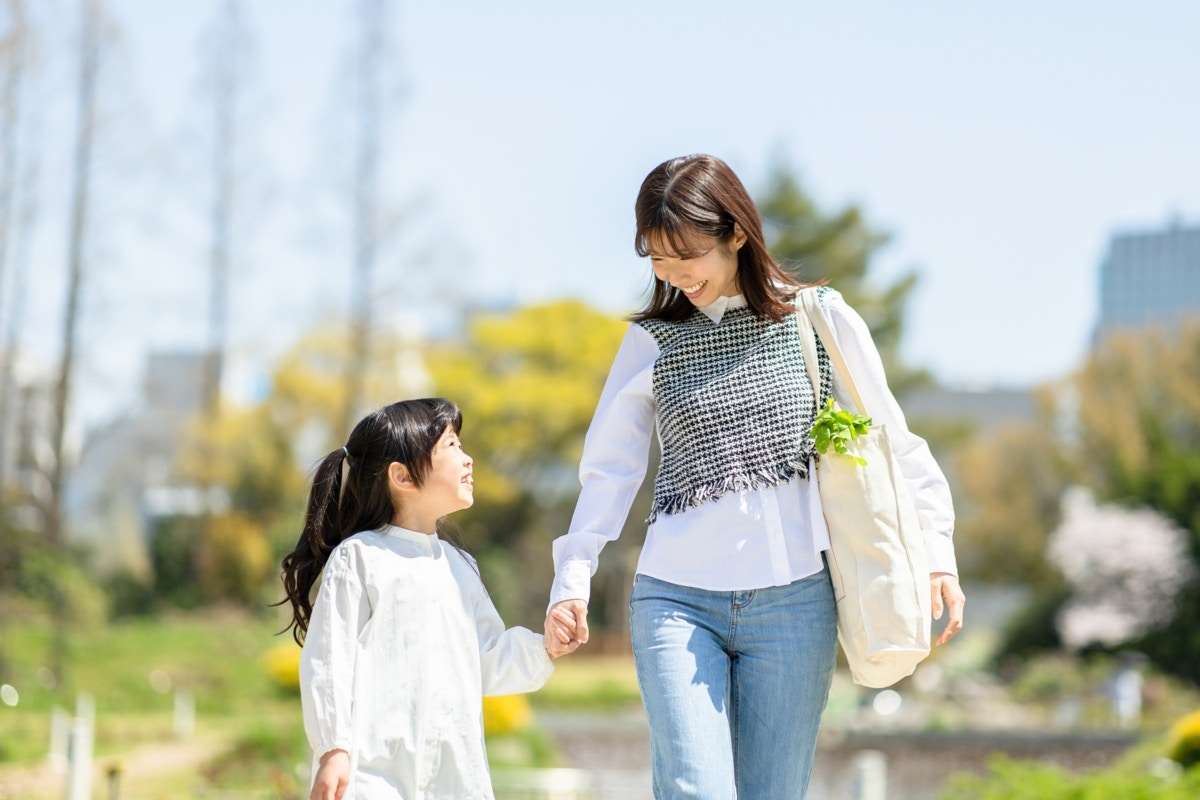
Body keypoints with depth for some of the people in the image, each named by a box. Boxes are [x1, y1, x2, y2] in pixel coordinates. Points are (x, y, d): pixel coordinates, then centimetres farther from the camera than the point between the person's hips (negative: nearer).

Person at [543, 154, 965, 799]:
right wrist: (572, 582, -4)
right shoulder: (652, 340, 6)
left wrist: (936, 552, 4)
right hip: (677, 601, 0)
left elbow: (891, 444, 10)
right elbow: (608, 470, 6)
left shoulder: (822, 320, 3)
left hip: (793, 600, 0)